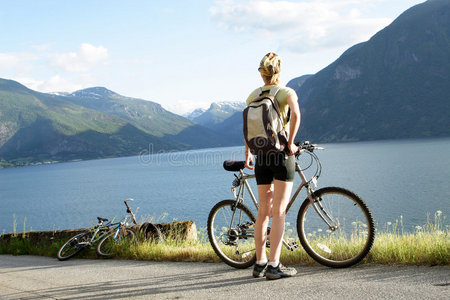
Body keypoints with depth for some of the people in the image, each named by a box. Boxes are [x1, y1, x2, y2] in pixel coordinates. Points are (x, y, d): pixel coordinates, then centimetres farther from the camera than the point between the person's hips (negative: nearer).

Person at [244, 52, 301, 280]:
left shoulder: (253, 96, 7)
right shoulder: (287, 92, -5)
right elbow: (295, 114, -25)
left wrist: (248, 154, 21)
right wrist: (290, 143, -15)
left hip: (261, 156, 4)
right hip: (281, 155, -4)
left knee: (263, 212, 12)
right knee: (279, 212, -1)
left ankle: (260, 263, 18)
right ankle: (274, 265, -2)